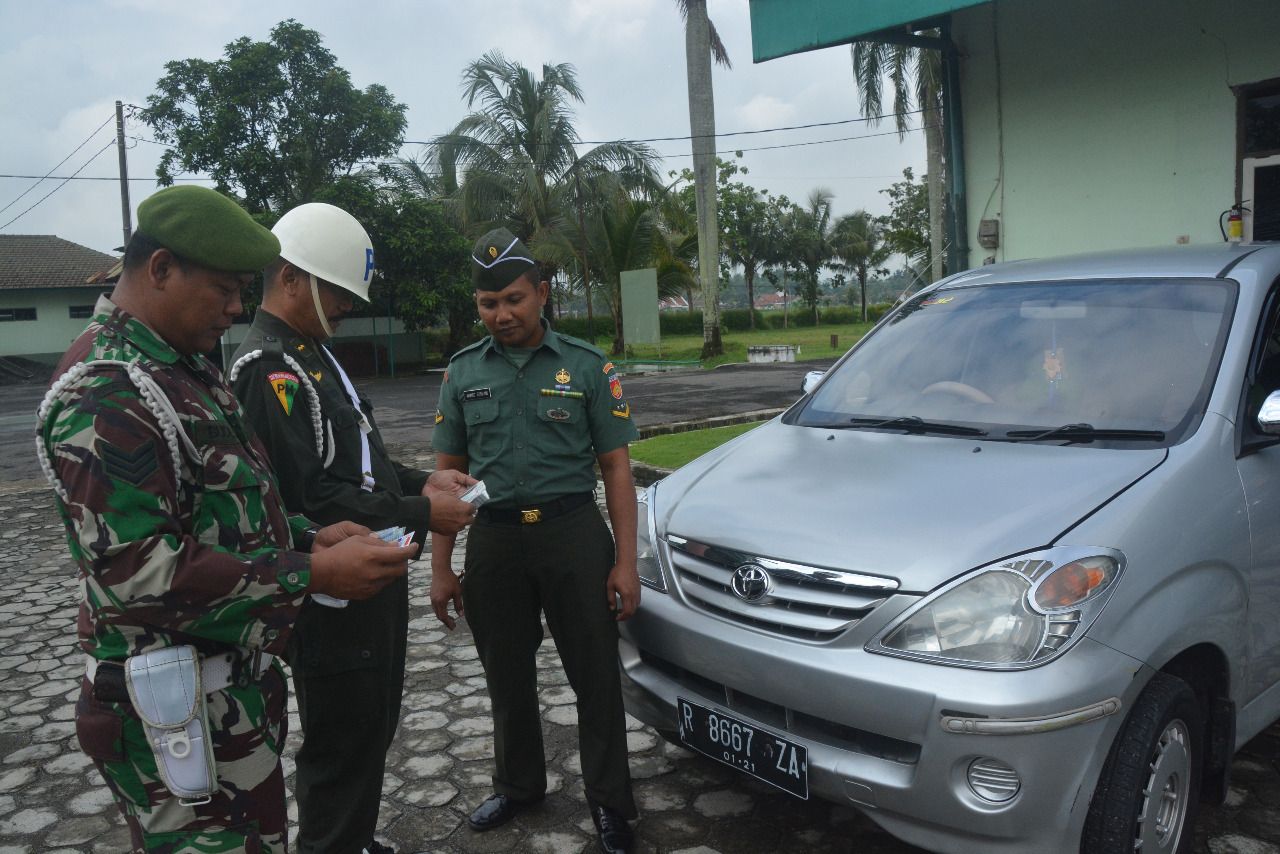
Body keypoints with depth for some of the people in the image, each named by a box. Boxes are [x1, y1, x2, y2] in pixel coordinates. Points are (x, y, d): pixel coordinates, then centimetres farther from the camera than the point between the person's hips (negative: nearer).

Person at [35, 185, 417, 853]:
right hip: (177, 712, -9)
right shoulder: (105, 395, -20)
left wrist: (310, 538, 4)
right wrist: (312, 574, -25)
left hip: (239, 689, 9)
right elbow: (135, 572, -26)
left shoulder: (186, 369, 11)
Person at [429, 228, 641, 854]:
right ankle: (518, 785, 37)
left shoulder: (586, 366, -1)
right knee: (507, 678, 16)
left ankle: (609, 802, 22)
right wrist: (440, 567, 5)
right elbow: (447, 473, 9)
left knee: (596, 678, 5)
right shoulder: (462, 373, 6)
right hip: (493, 539, 3)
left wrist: (625, 561, -7)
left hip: (574, 533, -2)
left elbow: (616, 467, 0)